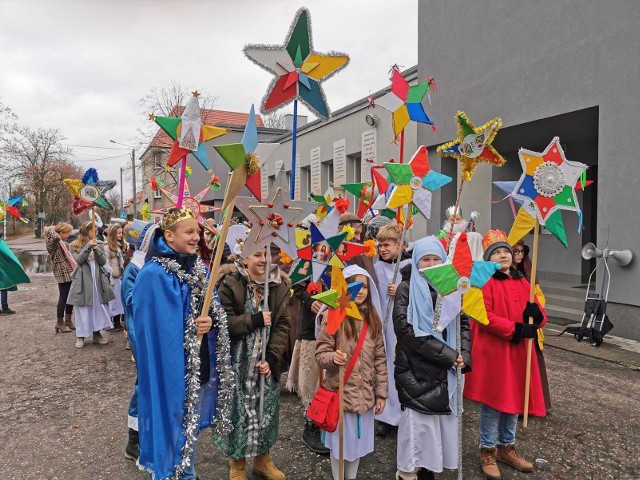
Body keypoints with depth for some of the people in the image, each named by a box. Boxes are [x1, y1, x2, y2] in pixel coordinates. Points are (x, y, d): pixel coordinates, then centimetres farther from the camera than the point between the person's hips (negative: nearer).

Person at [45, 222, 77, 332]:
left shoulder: (63, 243, 16)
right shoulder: (53, 242, -11)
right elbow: (56, 237, -35)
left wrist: (75, 269, 15)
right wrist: (50, 229, -16)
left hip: (69, 273, 9)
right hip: (62, 274, -9)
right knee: (63, 297, -2)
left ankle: (68, 320, 26)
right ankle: (60, 323, 9)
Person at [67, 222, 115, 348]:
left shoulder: (97, 244, 11)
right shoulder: (75, 246, 2)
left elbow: (103, 261, 2)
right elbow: (79, 260, -13)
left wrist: (96, 250, -13)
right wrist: (88, 247, -19)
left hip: (98, 280, 3)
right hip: (83, 281, -3)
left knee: (99, 307, 6)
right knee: (83, 309, 1)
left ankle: (97, 334, 17)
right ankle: (80, 336, 11)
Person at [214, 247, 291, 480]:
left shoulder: (279, 285, 0)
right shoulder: (229, 284, -11)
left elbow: (283, 325, -3)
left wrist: (272, 358, -11)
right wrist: (255, 320, -20)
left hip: (267, 361, 4)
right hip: (238, 362, -3)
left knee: (267, 409, 15)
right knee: (238, 410, 7)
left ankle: (262, 459, 37)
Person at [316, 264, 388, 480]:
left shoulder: (373, 318, 4)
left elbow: (380, 358, 7)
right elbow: (320, 354, -10)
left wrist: (381, 393, 6)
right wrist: (333, 358, -32)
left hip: (365, 395, 4)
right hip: (340, 393, -4)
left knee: (359, 441, 16)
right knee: (341, 442, 9)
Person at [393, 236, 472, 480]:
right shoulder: (407, 289, -6)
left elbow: (463, 323, 11)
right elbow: (406, 329, -15)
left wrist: (463, 355, -8)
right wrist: (449, 355, -15)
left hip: (445, 371, 5)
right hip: (416, 371, -5)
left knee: (442, 421, 9)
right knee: (418, 424, -3)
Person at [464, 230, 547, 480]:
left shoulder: (522, 282, 11)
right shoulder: (485, 282, -10)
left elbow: (540, 315, 13)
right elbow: (484, 317, -19)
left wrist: (536, 314, -10)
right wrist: (516, 329, -20)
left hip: (518, 352, 7)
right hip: (492, 353, -6)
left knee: (514, 400, 17)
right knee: (493, 403, 3)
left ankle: (507, 447, 35)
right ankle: (488, 452, 20)